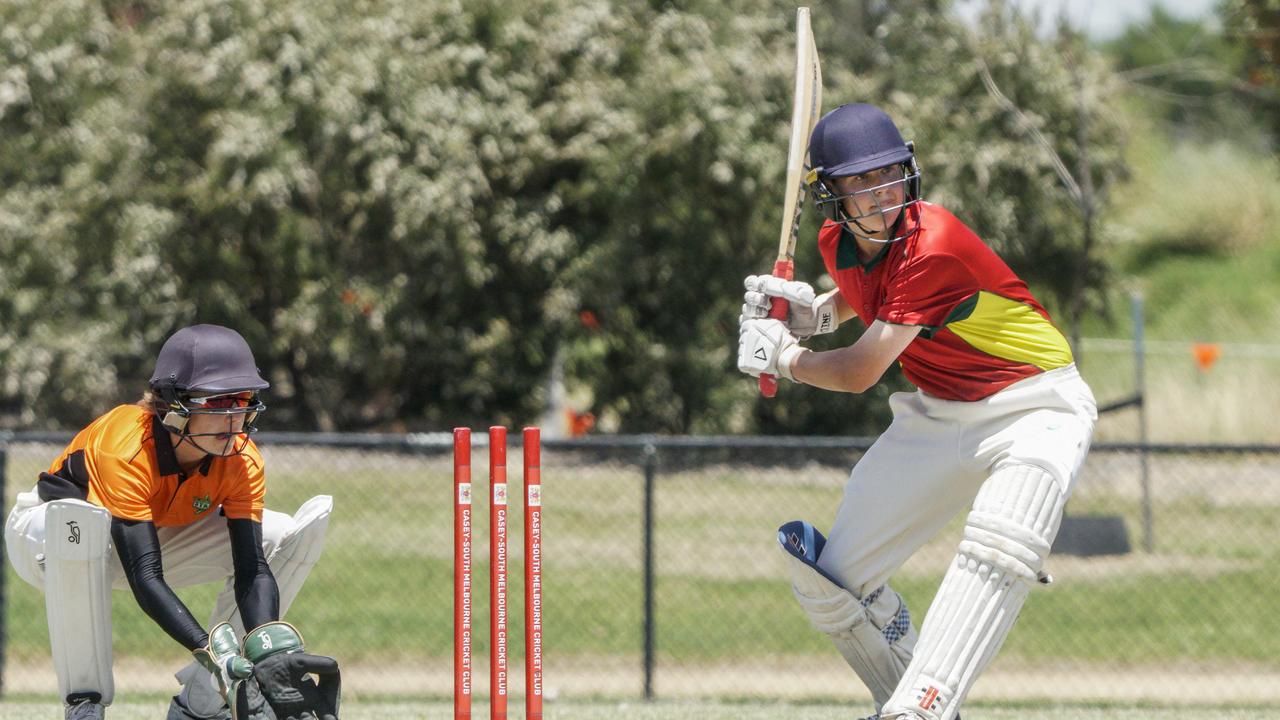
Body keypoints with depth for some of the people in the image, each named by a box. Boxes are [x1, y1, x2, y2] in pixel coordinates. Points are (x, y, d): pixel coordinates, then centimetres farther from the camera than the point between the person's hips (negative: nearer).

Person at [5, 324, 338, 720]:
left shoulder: (243, 462, -21)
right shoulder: (127, 449, -37)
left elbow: (253, 569, -25)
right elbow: (145, 580, -43)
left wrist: (268, 648, -45)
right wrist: (211, 651, -55)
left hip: (159, 539, 6)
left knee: (300, 534, -12)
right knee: (80, 519, -44)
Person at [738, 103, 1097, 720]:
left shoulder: (934, 246, -27)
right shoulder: (838, 242, -2)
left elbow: (858, 374, -21)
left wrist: (780, 356, -4)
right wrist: (814, 312, 6)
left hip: (1033, 406, -8)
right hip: (936, 415, 8)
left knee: (998, 546, -37)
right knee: (827, 582, 2)